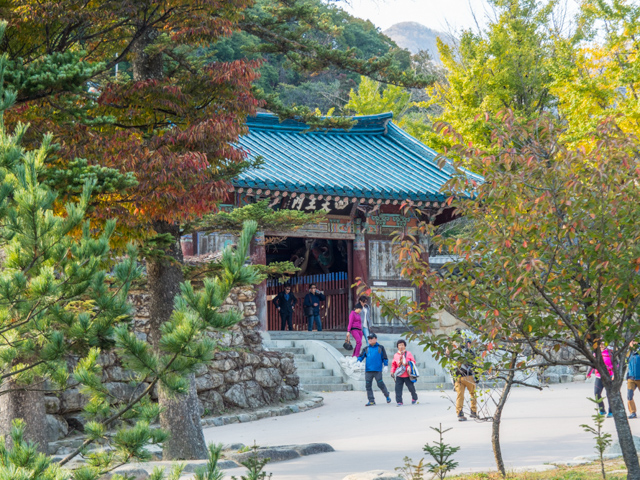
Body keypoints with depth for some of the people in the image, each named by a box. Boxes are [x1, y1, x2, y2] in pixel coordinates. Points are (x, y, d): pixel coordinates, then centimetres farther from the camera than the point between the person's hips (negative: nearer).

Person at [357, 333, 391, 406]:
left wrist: (386, 366, -3)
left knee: (380, 384, -3)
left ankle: (387, 396, 20)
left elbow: (385, 358, 8)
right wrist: (358, 361, -12)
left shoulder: (380, 348, 8)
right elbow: (361, 356, 7)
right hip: (368, 370, 3)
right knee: (368, 385, 0)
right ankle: (371, 401, 6)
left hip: (378, 370, -3)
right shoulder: (366, 349, 13)